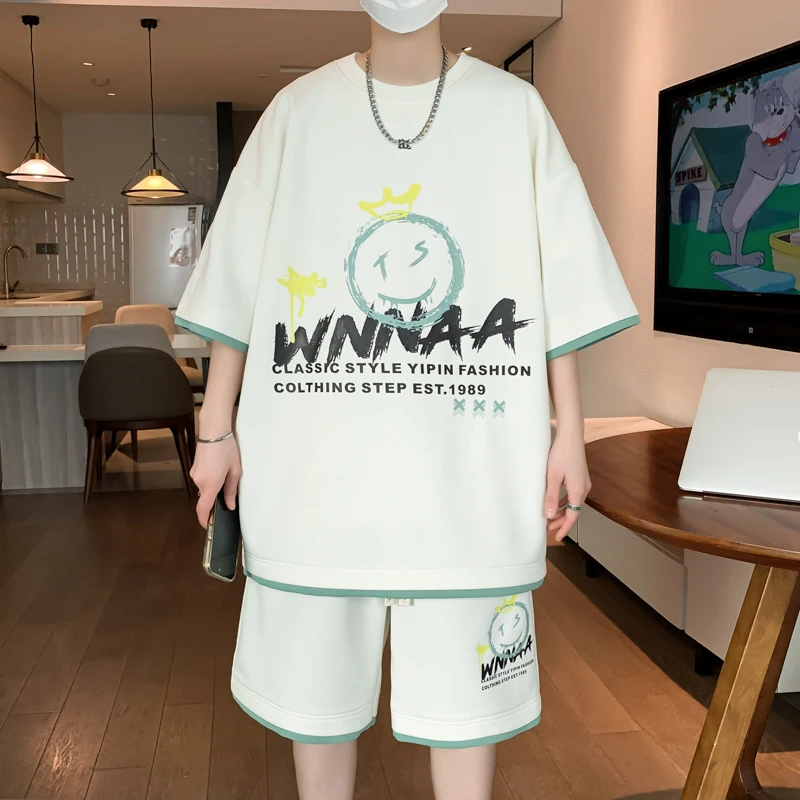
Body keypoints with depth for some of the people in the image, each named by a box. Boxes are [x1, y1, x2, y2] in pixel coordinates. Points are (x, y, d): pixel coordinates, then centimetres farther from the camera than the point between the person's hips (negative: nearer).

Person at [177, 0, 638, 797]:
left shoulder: (514, 109, 6)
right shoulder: (298, 111, 7)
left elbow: (560, 288, 4)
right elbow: (239, 282, 7)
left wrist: (568, 434, 0)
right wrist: (216, 429, 5)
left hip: (469, 469, 0)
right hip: (315, 463, 1)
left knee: (463, 682, 7)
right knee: (316, 680, 11)